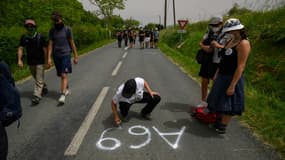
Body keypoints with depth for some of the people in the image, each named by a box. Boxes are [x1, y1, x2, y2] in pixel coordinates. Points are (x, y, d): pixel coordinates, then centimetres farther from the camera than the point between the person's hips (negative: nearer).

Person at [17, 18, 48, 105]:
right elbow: (20, 48, 1)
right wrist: (19, 60, -9)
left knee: (39, 80, -5)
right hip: (30, 62, 4)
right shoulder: (24, 37, 0)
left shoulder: (40, 37, -9)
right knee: (37, 78, 18)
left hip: (40, 61, -4)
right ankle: (44, 88, 41)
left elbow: (44, 49, -7)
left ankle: (37, 96, -5)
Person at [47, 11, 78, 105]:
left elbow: (72, 43, 2)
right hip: (56, 56, 4)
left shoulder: (67, 29, -1)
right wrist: (49, 58, -3)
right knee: (61, 75, 13)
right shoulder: (52, 31, 7)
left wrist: (75, 57, 3)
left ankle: (63, 95, -14)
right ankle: (67, 89, 34)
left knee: (64, 75, -12)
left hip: (66, 55, -4)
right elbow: (50, 45, 5)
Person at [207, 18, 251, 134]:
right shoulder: (230, 41, 8)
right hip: (222, 76, 9)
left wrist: (232, 85, -24)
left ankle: (222, 127, 21)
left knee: (227, 104, 5)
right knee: (219, 101, 20)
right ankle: (218, 122, 38)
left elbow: (241, 66, -22)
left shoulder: (243, 43, -18)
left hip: (232, 78, -9)